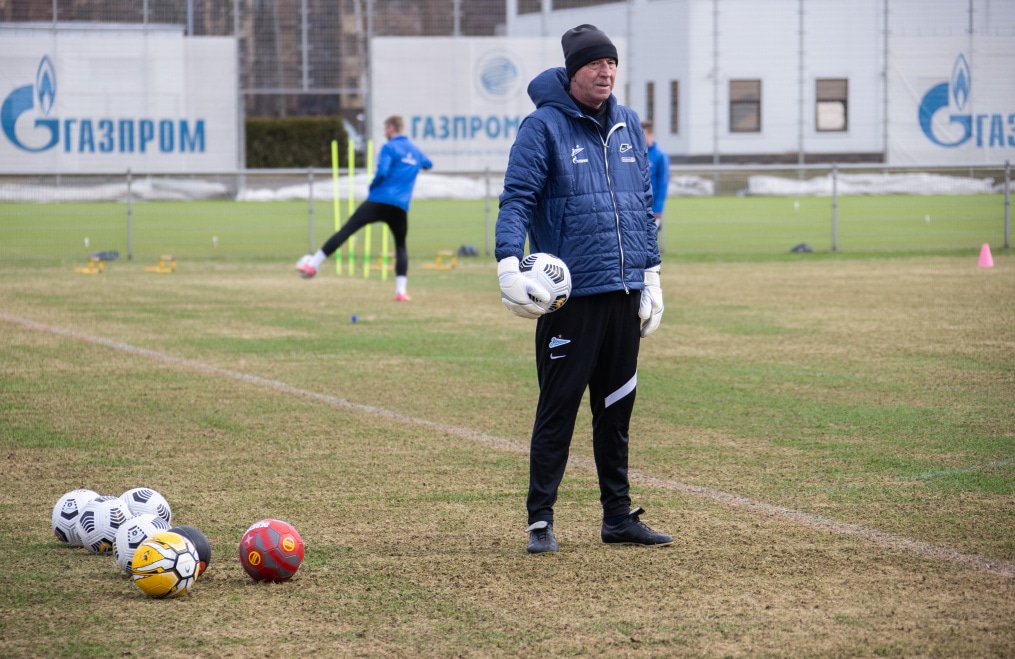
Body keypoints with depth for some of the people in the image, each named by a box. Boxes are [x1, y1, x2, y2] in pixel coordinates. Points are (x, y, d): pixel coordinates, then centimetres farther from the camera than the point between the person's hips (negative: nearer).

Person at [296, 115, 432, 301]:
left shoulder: (389, 148, -2)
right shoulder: (415, 150, 18)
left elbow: (382, 172, -15)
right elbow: (428, 164, 40)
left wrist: (372, 187, 2)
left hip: (379, 201, -5)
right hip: (400, 207, 5)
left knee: (345, 231, -2)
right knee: (401, 246, 17)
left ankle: (313, 263, -6)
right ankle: (401, 290, 2)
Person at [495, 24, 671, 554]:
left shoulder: (628, 126, 13)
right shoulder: (543, 127, -6)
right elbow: (516, 199, -12)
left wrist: (651, 278, 16)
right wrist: (509, 266, -26)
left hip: (624, 293, 6)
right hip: (570, 296, -6)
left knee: (617, 410, 12)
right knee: (558, 409, -3)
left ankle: (618, 515, 19)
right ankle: (540, 520, 3)